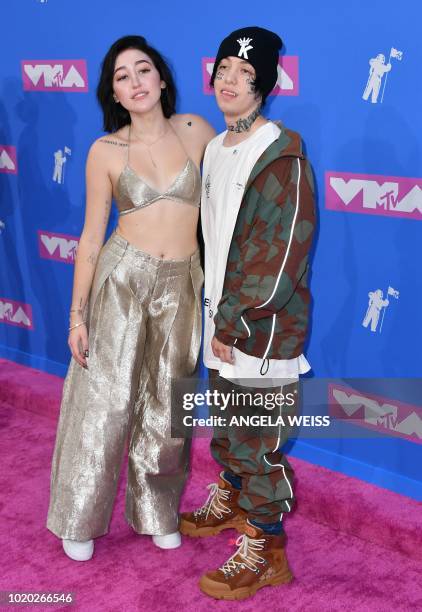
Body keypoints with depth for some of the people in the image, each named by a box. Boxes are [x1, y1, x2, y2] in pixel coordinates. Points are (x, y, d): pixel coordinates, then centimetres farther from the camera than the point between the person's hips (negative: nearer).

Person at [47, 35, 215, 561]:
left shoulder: (195, 131, 1)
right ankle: (78, 520, 24)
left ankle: (156, 512, 32)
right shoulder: (105, 151, -3)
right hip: (121, 279, -2)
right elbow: (91, 236, -1)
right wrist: (77, 314, -3)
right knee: (106, 401, 3)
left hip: (181, 284, 2)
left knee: (165, 405, 11)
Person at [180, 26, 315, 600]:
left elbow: (280, 257, -21)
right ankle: (230, 501, 47)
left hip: (266, 327, -8)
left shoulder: (282, 159, -18)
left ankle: (265, 552, 19)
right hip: (224, 319, 8)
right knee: (225, 425, 24)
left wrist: (234, 322, -16)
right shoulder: (215, 149, 8)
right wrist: (218, 312, 10)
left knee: (259, 442, 3)